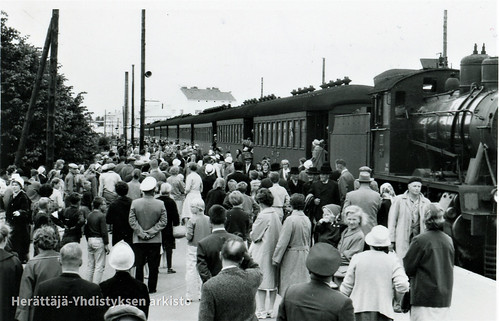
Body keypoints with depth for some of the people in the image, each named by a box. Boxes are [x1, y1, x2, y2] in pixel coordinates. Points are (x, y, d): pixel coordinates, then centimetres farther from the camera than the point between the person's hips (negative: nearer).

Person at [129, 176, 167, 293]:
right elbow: (163, 222, -7)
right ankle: (151, 288, 12)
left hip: (139, 240, 1)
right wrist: (151, 232, -3)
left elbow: (131, 221, -7)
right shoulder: (160, 204, -7)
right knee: (153, 266, 8)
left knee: (139, 265, 8)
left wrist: (141, 233, -4)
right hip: (155, 240, 0)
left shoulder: (135, 203, -6)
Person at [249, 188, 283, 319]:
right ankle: (270, 309, 19)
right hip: (274, 251, 8)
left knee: (260, 283, 0)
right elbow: (279, 233, 9)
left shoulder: (263, 216, -18)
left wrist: (251, 233, 10)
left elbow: (254, 235, -12)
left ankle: (261, 310, 3)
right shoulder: (275, 214, 2)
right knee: (273, 282, 12)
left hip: (262, 252, -7)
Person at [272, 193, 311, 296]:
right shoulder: (307, 220, 1)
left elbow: (283, 242, -16)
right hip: (305, 254, 6)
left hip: (291, 256, -6)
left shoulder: (290, 220, -18)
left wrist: (276, 259, -9)